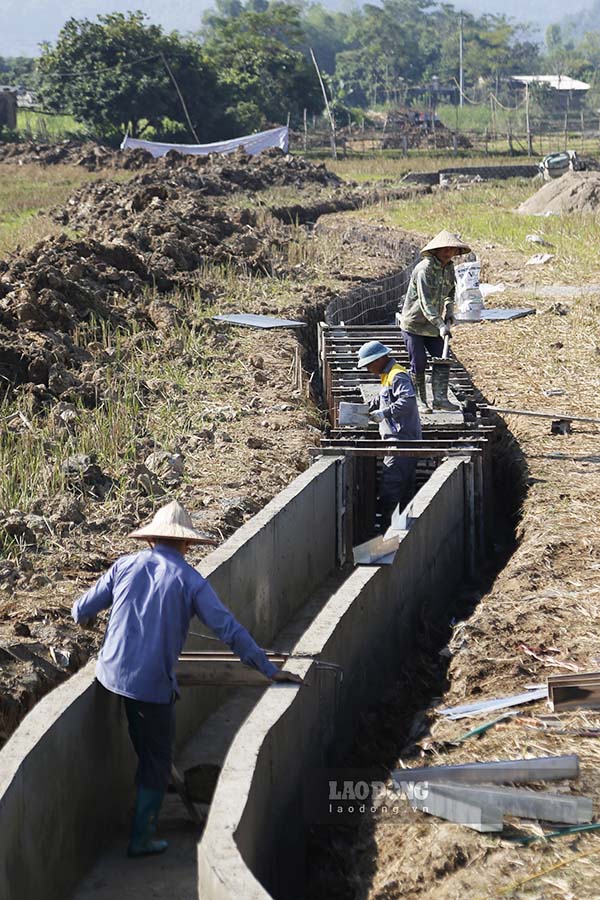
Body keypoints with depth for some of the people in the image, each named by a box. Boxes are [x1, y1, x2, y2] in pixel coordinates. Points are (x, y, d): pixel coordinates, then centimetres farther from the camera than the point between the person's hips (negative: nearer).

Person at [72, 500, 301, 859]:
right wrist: (269, 670, 1)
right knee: (158, 760, 12)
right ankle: (142, 839, 17)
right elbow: (230, 630, -6)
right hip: (153, 682, -4)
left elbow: (82, 611, 9)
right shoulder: (189, 580, -3)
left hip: (112, 672, 4)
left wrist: (85, 617, 35)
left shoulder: (125, 566, 5)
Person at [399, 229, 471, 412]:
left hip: (433, 325, 7)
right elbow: (426, 303, -30)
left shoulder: (449, 268, 4)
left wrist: (449, 315, 4)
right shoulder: (424, 269, -23)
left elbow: (450, 293, 21)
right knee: (418, 363, -2)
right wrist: (440, 325, -37)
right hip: (413, 323, -7)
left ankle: (440, 398, 3)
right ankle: (420, 401, 9)